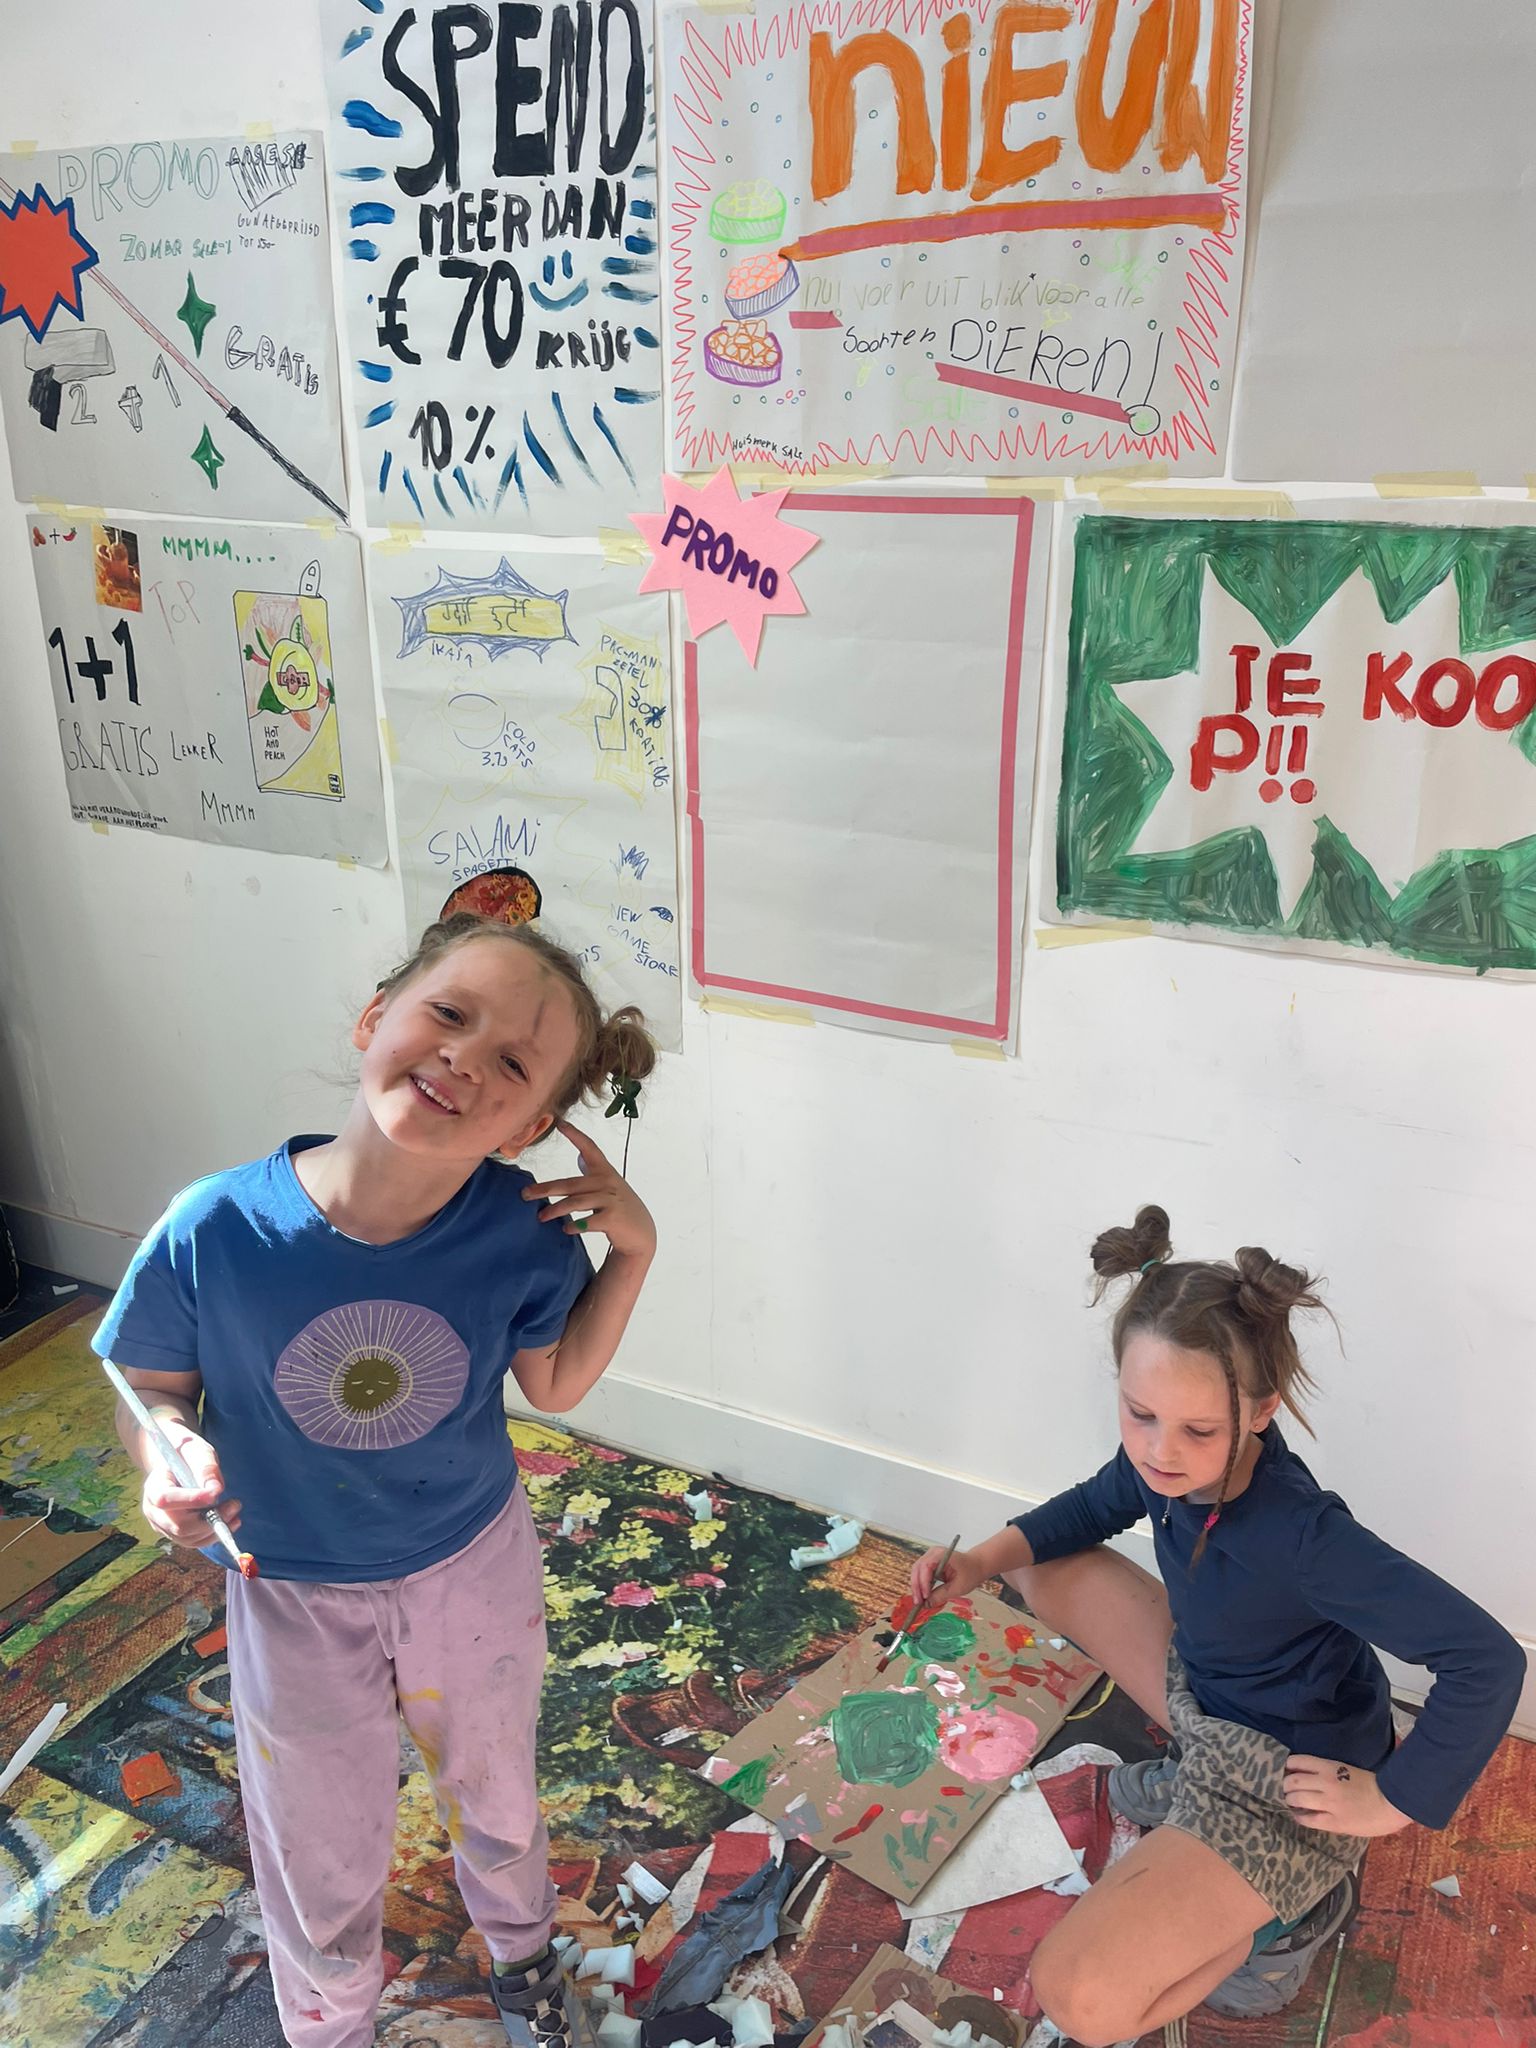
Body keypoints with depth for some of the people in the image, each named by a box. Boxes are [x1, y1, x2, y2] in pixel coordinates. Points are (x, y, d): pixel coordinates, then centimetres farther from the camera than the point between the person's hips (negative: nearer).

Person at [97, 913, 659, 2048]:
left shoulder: (524, 1233, -27)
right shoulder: (214, 1230, -30)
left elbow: (556, 1383, -9)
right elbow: (152, 1390, -12)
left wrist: (633, 1250, -23)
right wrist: (172, 1464, -33)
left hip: (477, 1570, 1)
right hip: (296, 1596, -1)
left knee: (495, 1801, 30)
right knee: (323, 1859, 24)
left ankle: (524, 1956, 64)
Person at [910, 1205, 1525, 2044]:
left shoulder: (1299, 1535, -38)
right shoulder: (1169, 1461, -16)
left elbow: (1487, 1659, -35)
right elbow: (1097, 1505, 8)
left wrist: (1390, 1802, -25)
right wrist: (986, 1558, -6)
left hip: (1291, 1778, -7)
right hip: (1207, 1692, 8)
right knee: (1044, 1570, 13)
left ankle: (1288, 1910, 6)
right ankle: (1198, 1777, 17)